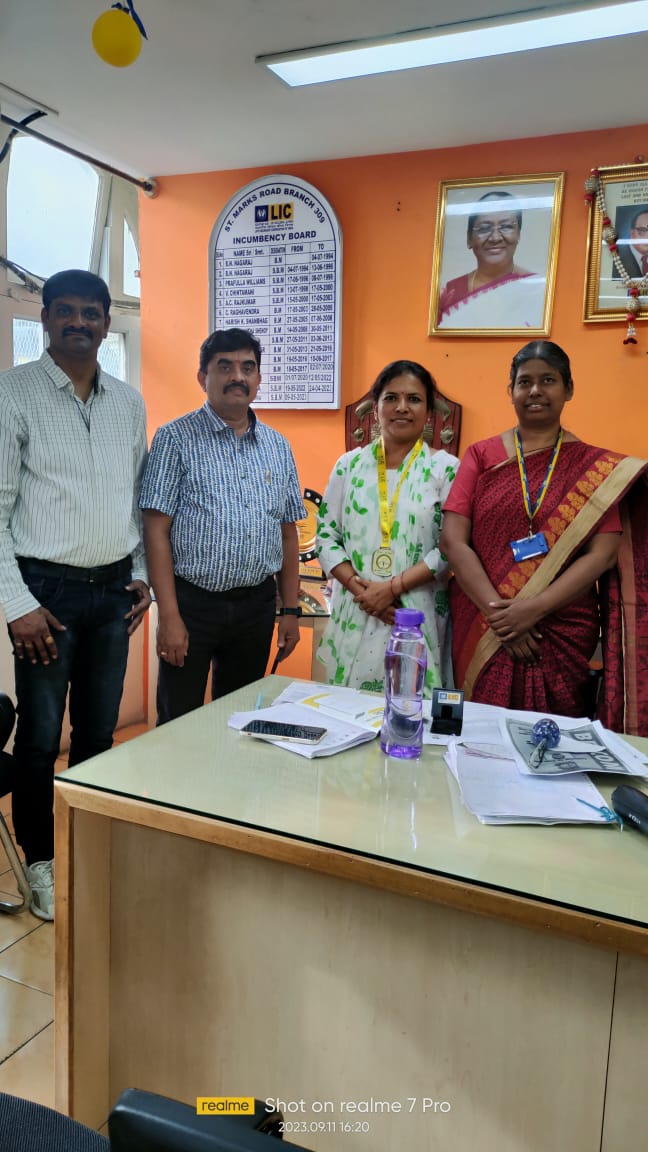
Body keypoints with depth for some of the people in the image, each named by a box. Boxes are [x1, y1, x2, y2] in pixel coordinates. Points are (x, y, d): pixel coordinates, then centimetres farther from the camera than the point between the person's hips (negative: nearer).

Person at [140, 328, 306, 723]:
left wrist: (291, 610, 8)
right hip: (192, 602, -4)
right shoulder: (176, 438, -4)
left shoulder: (278, 446, 10)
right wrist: (170, 615, -14)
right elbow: (157, 531, -8)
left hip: (257, 605, 4)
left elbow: (288, 534, 13)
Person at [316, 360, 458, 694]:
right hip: (355, 614, 3)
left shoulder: (445, 468, 0)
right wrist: (358, 586, -9)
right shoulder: (349, 465, 8)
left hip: (418, 618, -2)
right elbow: (326, 536, 6)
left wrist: (393, 587, -14)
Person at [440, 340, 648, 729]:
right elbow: (453, 540, -3)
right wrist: (497, 612, -13)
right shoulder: (482, 456, 5)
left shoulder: (596, 467, 4)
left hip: (562, 635, 0)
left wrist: (533, 609, -15)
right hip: (480, 632, 1)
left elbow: (602, 554, -5)